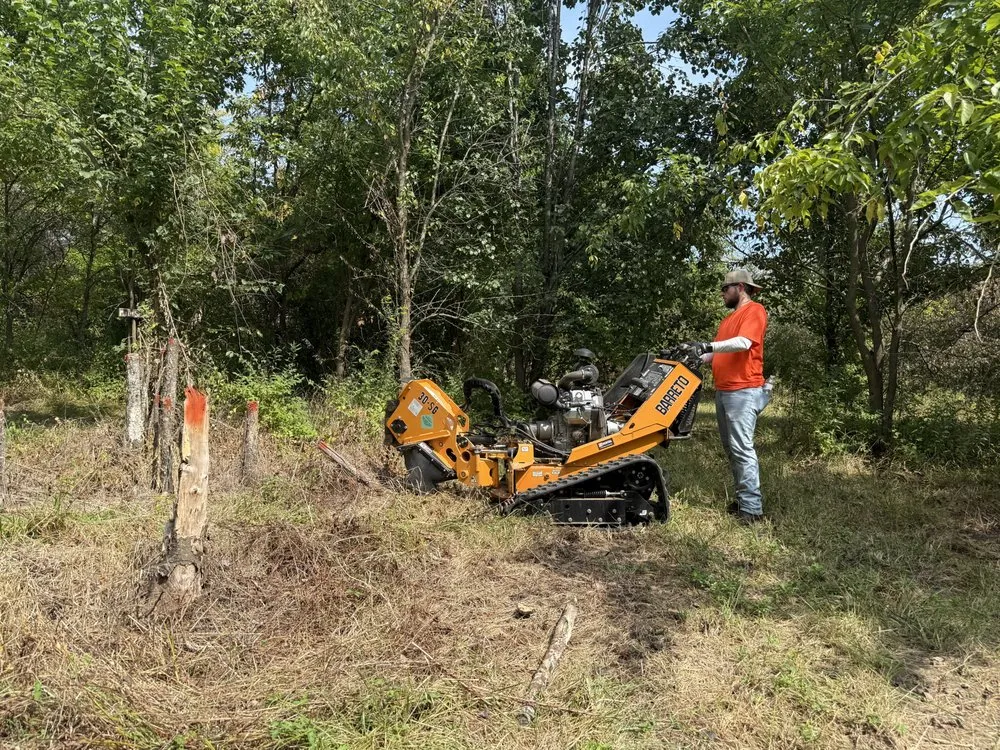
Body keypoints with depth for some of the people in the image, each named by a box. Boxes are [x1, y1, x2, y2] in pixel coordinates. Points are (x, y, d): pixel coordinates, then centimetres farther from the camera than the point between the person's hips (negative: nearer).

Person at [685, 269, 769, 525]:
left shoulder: (754, 310, -5)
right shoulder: (728, 319, 22)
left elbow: (743, 342, -21)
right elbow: (718, 354, 17)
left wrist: (709, 345, -25)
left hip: (744, 391, -9)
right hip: (723, 391, 9)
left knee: (742, 448, -12)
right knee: (731, 448, 10)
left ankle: (752, 508, -10)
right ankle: (744, 499, 16)